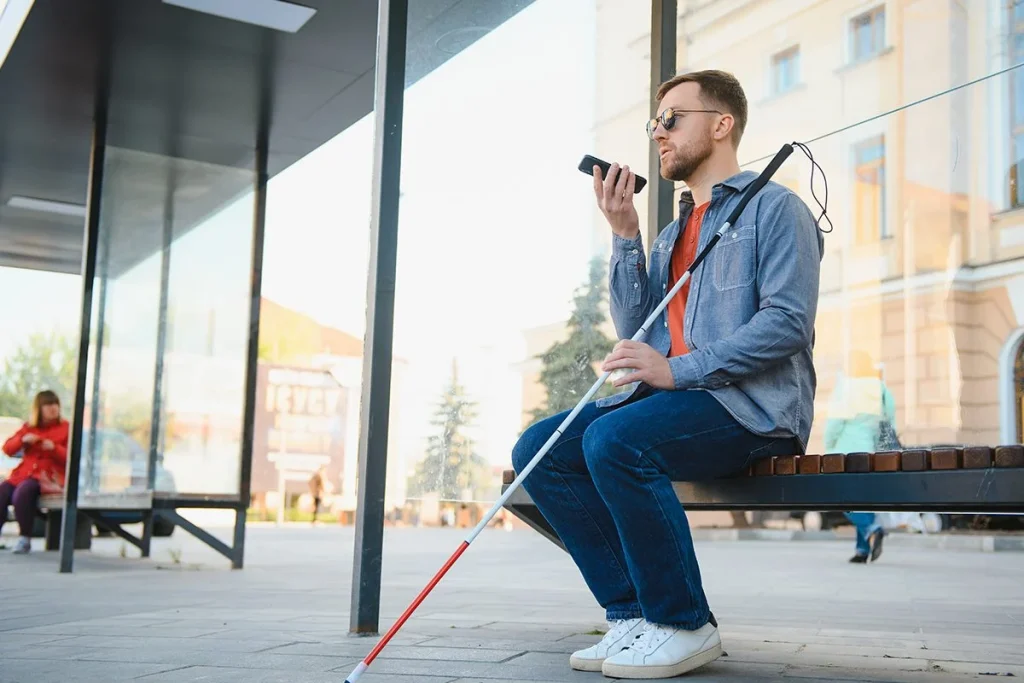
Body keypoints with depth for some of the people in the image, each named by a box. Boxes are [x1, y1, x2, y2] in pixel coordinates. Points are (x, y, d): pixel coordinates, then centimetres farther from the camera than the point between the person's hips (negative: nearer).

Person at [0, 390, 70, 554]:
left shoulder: (65, 428, 5)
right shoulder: (29, 427, 17)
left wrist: (54, 448, -18)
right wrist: (23, 439, -8)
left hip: (48, 476, -5)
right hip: (24, 472, 5)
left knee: (21, 494, -32)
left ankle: (25, 539, -20)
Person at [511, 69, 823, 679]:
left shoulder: (774, 207, 1)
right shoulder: (674, 232, 24)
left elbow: (789, 321, -14)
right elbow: (637, 328, 15)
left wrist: (678, 370, -21)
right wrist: (625, 236, 6)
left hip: (753, 405, -8)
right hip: (678, 396, 8)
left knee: (614, 439, -33)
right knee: (538, 448, -9)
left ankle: (685, 625, -17)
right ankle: (635, 615, -8)